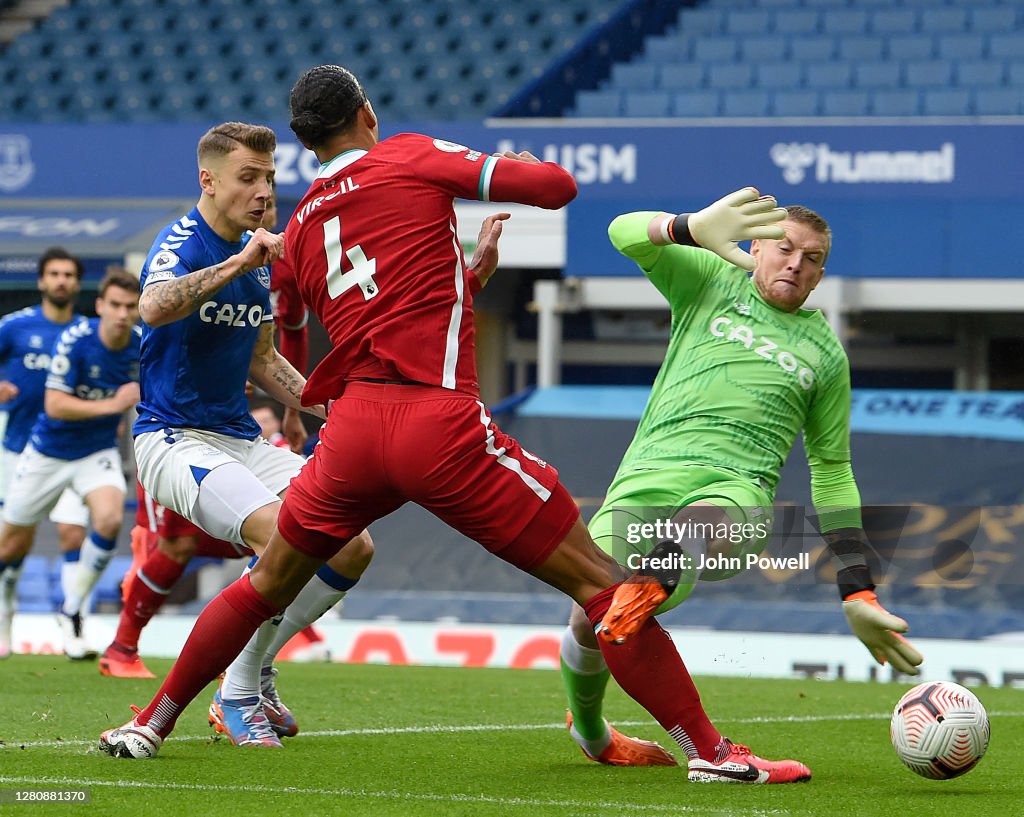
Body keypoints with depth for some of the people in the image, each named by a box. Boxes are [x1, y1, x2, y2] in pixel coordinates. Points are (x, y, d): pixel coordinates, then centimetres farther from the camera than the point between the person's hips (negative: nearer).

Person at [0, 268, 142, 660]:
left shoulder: (142, 345, -11)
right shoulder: (74, 340, -23)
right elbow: (55, 405, -26)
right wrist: (111, 405, -34)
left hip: (98, 451, 2)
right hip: (48, 451, -2)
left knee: (110, 518, -27)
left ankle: (71, 612, -10)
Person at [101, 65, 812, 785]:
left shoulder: (299, 231, 19)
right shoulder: (412, 157, 4)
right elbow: (558, 186, -1)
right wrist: (520, 166, 20)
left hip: (354, 427, 5)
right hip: (440, 421, -5)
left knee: (269, 583, 27)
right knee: (597, 581, -2)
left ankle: (151, 724, 32)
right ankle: (712, 749, -9)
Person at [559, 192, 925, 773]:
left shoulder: (825, 352, 22)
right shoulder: (712, 282, 18)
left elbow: (833, 474, 26)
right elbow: (626, 234, 3)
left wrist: (859, 595, 20)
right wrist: (696, 229, -18)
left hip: (735, 489, 0)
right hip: (646, 477, 0)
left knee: (706, 528, -37)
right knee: (590, 620, -10)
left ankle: (657, 582, -67)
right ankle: (588, 731, 19)